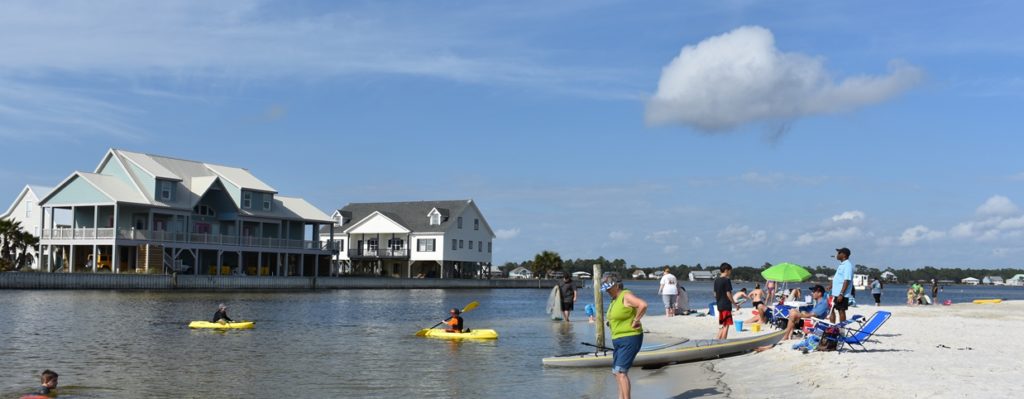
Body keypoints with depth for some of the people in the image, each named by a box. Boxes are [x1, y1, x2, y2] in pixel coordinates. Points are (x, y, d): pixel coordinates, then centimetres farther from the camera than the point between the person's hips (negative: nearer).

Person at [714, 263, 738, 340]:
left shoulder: (716, 280, 10)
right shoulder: (727, 280, -13)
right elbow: (728, 294, -15)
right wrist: (734, 304, -7)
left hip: (719, 305, 8)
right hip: (726, 305, -8)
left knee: (722, 326, 16)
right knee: (726, 325, -3)